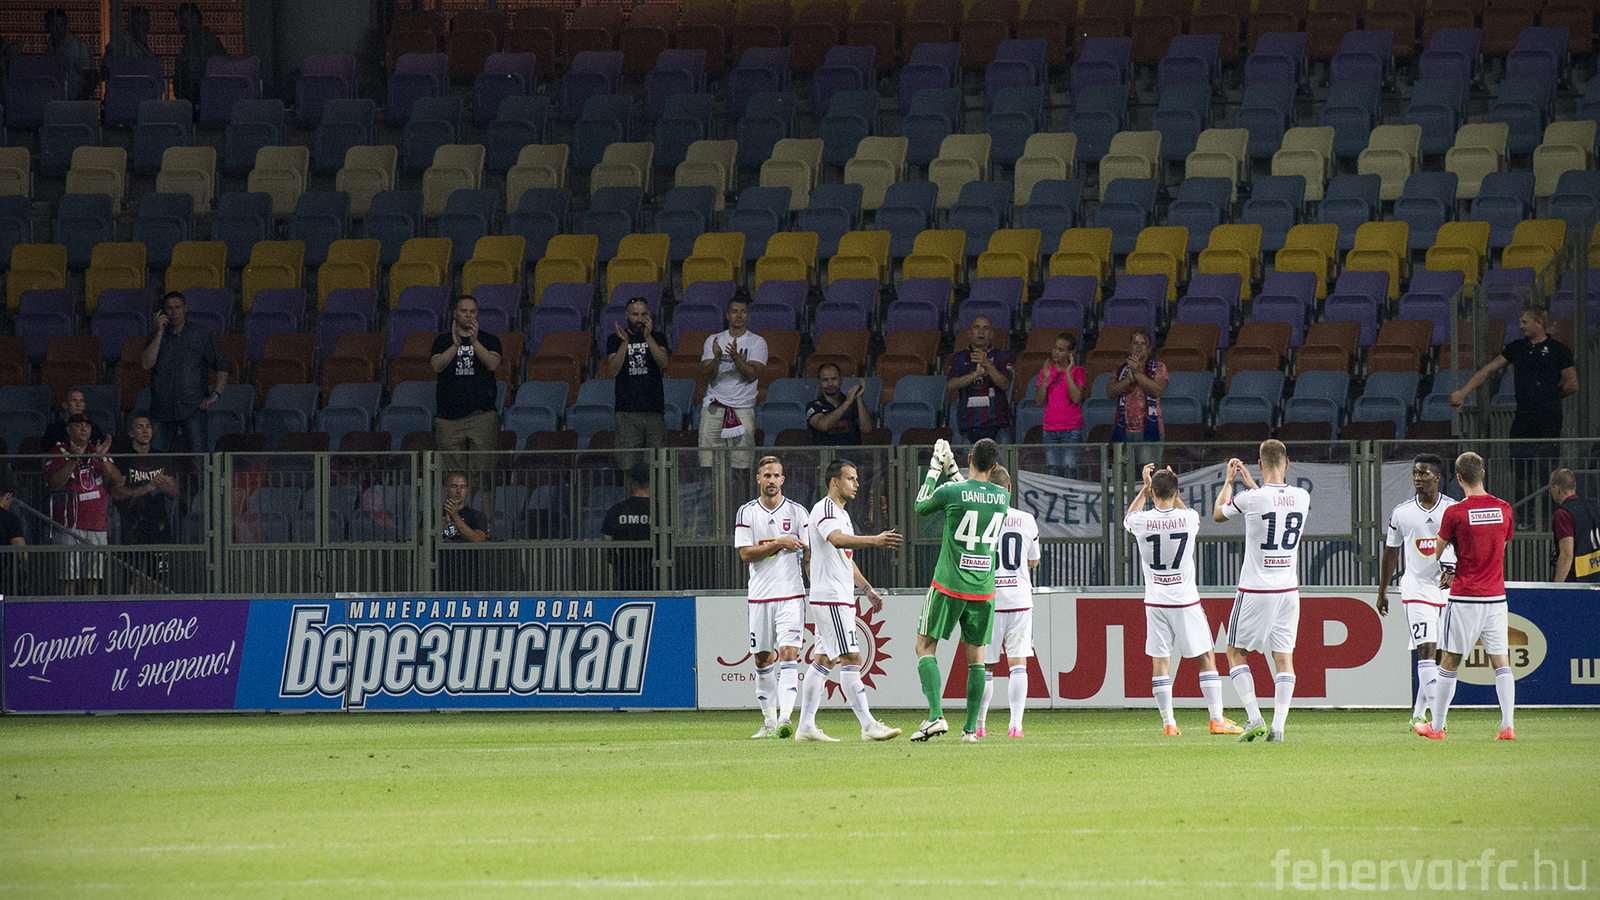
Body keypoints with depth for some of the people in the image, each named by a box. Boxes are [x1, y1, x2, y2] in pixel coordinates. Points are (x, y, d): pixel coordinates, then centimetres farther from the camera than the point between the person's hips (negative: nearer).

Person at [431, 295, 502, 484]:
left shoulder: (489, 341, 10)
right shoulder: (443, 341, 12)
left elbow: (493, 364, -8)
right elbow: (437, 365, -5)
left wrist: (474, 342, -20)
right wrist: (455, 345, -20)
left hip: (481, 414, -1)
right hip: (449, 416, 1)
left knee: (480, 467, -10)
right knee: (453, 472, -2)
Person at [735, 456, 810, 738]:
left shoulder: (797, 512, 3)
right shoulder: (746, 513, 5)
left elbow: (809, 555, 4)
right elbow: (745, 554, -4)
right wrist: (779, 543, -14)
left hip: (791, 595, -2)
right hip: (760, 596, 2)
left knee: (789, 654, -15)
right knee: (762, 659, 9)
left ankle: (785, 718, -24)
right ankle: (769, 720, 21)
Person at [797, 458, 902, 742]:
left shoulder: (841, 514, 20)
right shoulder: (824, 510, -13)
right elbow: (837, 539, -33)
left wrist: (867, 588, 23)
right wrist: (874, 540, -47)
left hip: (841, 598, 11)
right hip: (830, 598, -11)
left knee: (823, 660, 10)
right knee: (851, 658, -13)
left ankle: (806, 726, 12)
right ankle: (868, 726, -15)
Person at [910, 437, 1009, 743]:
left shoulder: (950, 492, -12)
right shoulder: (1003, 497, 2)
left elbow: (921, 507, 8)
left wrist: (935, 469, 16)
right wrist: (950, 469, 27)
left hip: (949, 585, -4)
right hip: (983, 589, 4)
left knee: (925, 646, 7)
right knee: (976, 654, 11)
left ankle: (936, 715, -10)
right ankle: (971, 727, 8)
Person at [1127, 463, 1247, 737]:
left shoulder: (1142, 521, -8)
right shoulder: (1189, 518, -8)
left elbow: (1128, 519, 19)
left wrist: (1145, 487, 22)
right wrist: (1171, 488, 21)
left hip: (1155, 602, 0)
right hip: (1186, 600, 0)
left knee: (1160, 661, 5)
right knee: (1206, 658, 7)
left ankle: (1168, 722, 2)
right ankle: (1217, 719, 4)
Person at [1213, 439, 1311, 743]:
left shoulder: (1251, 499, -15)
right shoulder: (1302, 498, -2)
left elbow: (1218, 513, 5)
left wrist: (1229, 481, 19)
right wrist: (1251, 485, 28)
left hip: (1255, 590, -4)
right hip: (1288, 589, 4)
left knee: (1236, 652, 9)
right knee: (1284, 657, 6)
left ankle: (1255, 717, -3)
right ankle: (1278, 726, -1)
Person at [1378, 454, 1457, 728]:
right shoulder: (1401, 513, 4)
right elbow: (1391, 552, 14)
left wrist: (1452, 572, -15)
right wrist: (1382, 591, 17)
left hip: (1448, 589, 1)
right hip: (1417, 590, -1)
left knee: (1442, 656, 7)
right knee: (1426, 650, -15)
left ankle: (1419, 712, 23)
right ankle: (1437, 715, -23)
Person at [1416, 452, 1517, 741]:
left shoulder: (1454, 513, -10)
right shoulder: (1503, 509, 4)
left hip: (1465, 597, -3)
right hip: (1496, 595, 3)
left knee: (1449, 661, 6)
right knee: (1500, 660, 5)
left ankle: (1436, 726, 13)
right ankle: (1508, 725, -5)